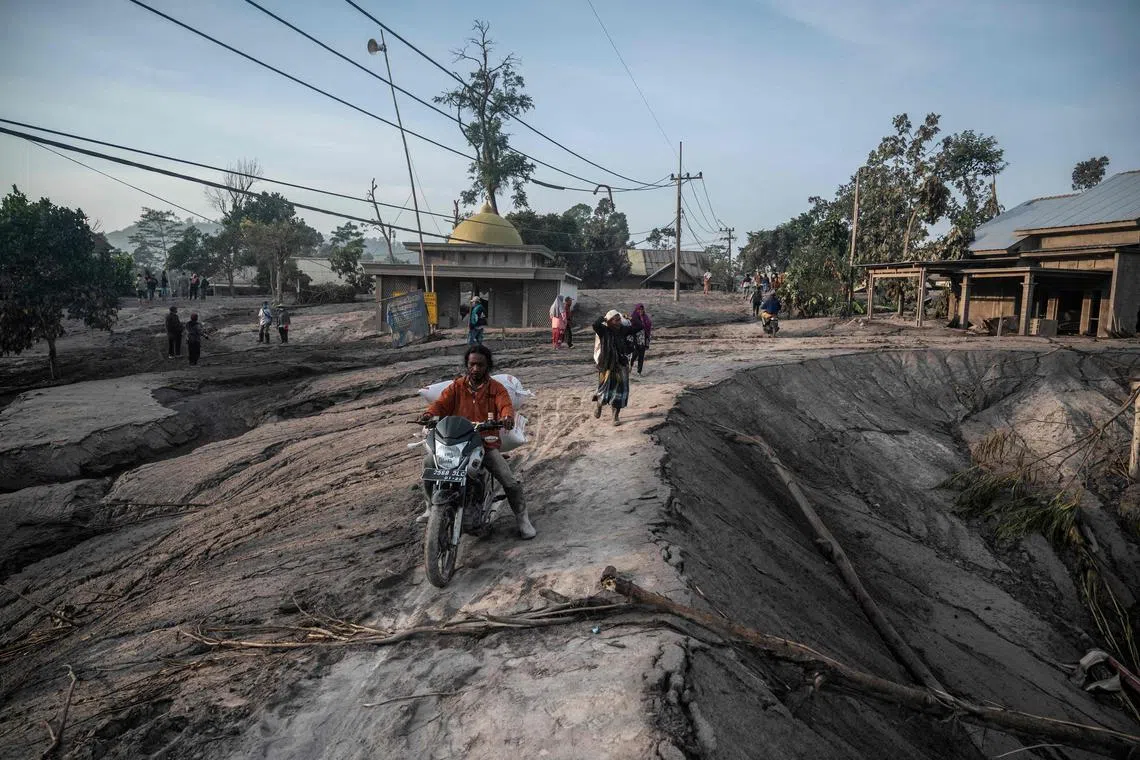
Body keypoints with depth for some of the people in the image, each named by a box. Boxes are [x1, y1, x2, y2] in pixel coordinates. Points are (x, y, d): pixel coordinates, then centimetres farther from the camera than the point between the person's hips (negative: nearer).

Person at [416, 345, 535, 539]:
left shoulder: (496, 388, 4)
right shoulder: (457, 386, 8)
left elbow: (505, 405, -13)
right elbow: (441, 403, -4)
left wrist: (507, 417, -38)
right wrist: (430, 413, -28)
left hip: (487, 443, -2)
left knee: (509, 481, -15)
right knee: (429, 461, -18)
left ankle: (522, 518, 9)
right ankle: (432, 507, 3)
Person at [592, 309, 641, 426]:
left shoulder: (623, 330, -2)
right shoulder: (604, 331, -12)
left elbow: (639, 327, 1)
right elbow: (595, 325, -32)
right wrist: (603, 318, -16)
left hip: (621, 366, 3)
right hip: (606, 366, -3)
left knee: (620, 391, 4)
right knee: (605, 390, 5)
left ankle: (616, 416, 19)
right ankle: (599, 405, 39)